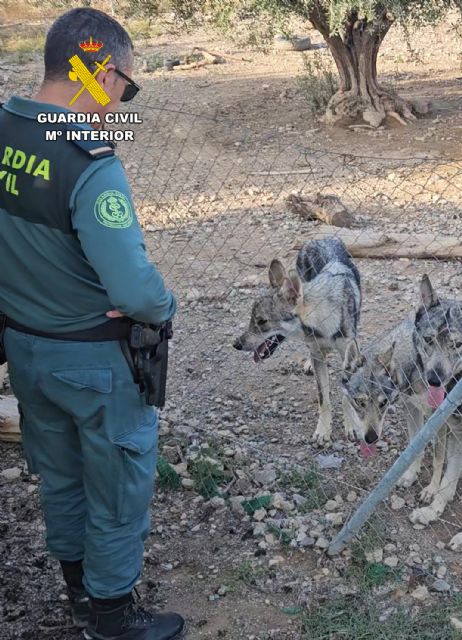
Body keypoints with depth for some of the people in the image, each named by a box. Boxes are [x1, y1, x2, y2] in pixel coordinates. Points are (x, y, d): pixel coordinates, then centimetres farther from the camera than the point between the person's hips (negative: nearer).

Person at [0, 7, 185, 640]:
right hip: (93, 361, -7)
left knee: (58, 473, 25)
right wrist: (164, 307, -10)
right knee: (118, 482, 14)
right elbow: (135, 290, -31)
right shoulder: (90, 165, -29)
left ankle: (78, 582, 47)